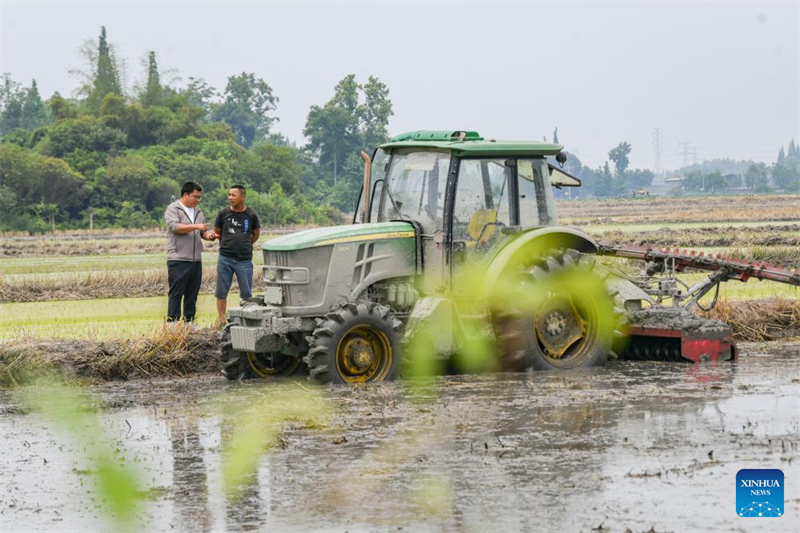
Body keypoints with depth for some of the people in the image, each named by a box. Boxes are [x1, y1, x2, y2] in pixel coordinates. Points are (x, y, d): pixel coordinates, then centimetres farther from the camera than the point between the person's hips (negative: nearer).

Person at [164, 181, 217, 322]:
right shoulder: (173, 209, -2)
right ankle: (172, 324, -6)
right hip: (178, 260, -7)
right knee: (176, 294, -7)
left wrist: (209, 234, -2)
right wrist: (196, 226, -21)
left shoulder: (198, 212, 19)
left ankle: (189, 323, 11)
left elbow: (204, 231, 21)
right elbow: (174, 227, -17)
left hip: (196, 260, 7)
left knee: (192, 294, 7)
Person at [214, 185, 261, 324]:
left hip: (244, 259, -1)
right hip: (225, 259, 1)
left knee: (247, 294, 2)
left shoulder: (251, 215, 0)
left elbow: (256, 234, 15)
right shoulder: (223, 213, 1)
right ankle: (222, 321, 11)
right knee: (221, 292, 4)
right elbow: (217, 232, 15)